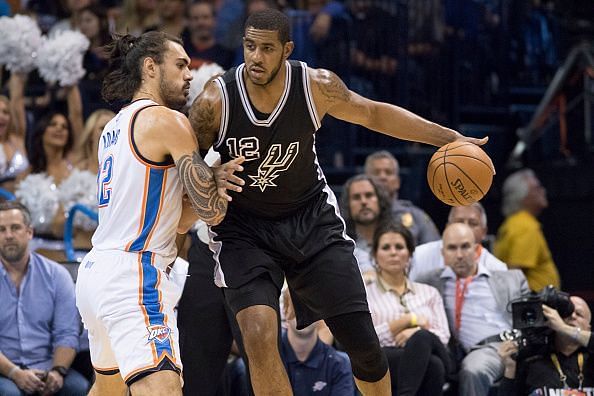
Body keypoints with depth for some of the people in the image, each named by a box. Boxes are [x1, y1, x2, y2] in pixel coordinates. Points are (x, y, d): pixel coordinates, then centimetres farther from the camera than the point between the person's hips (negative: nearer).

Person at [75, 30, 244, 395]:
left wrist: (214, 181, 4)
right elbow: (212, 211, -5)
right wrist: (217, 188, 16)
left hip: (95, 270, 10)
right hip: (133, 275, -10)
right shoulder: (167, 120, -6)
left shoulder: (114, 128, 21)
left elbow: (178, 220, 21)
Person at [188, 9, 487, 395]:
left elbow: (374, 114, 3)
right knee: (259, 336, -23)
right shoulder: (215, 101, -22)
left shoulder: (317, 86, -16)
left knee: (362, 340, 0)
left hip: (311, 218, 2)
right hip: (243, 227, -2)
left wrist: (450, 138, 2)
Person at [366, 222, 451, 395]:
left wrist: (418, 333, -10)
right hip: (381, 363, -3)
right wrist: (409, 319, -1)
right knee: (434, 363, -37)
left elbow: (443, 337, 12)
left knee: (422, 337, -37)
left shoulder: (429, 293, 26)